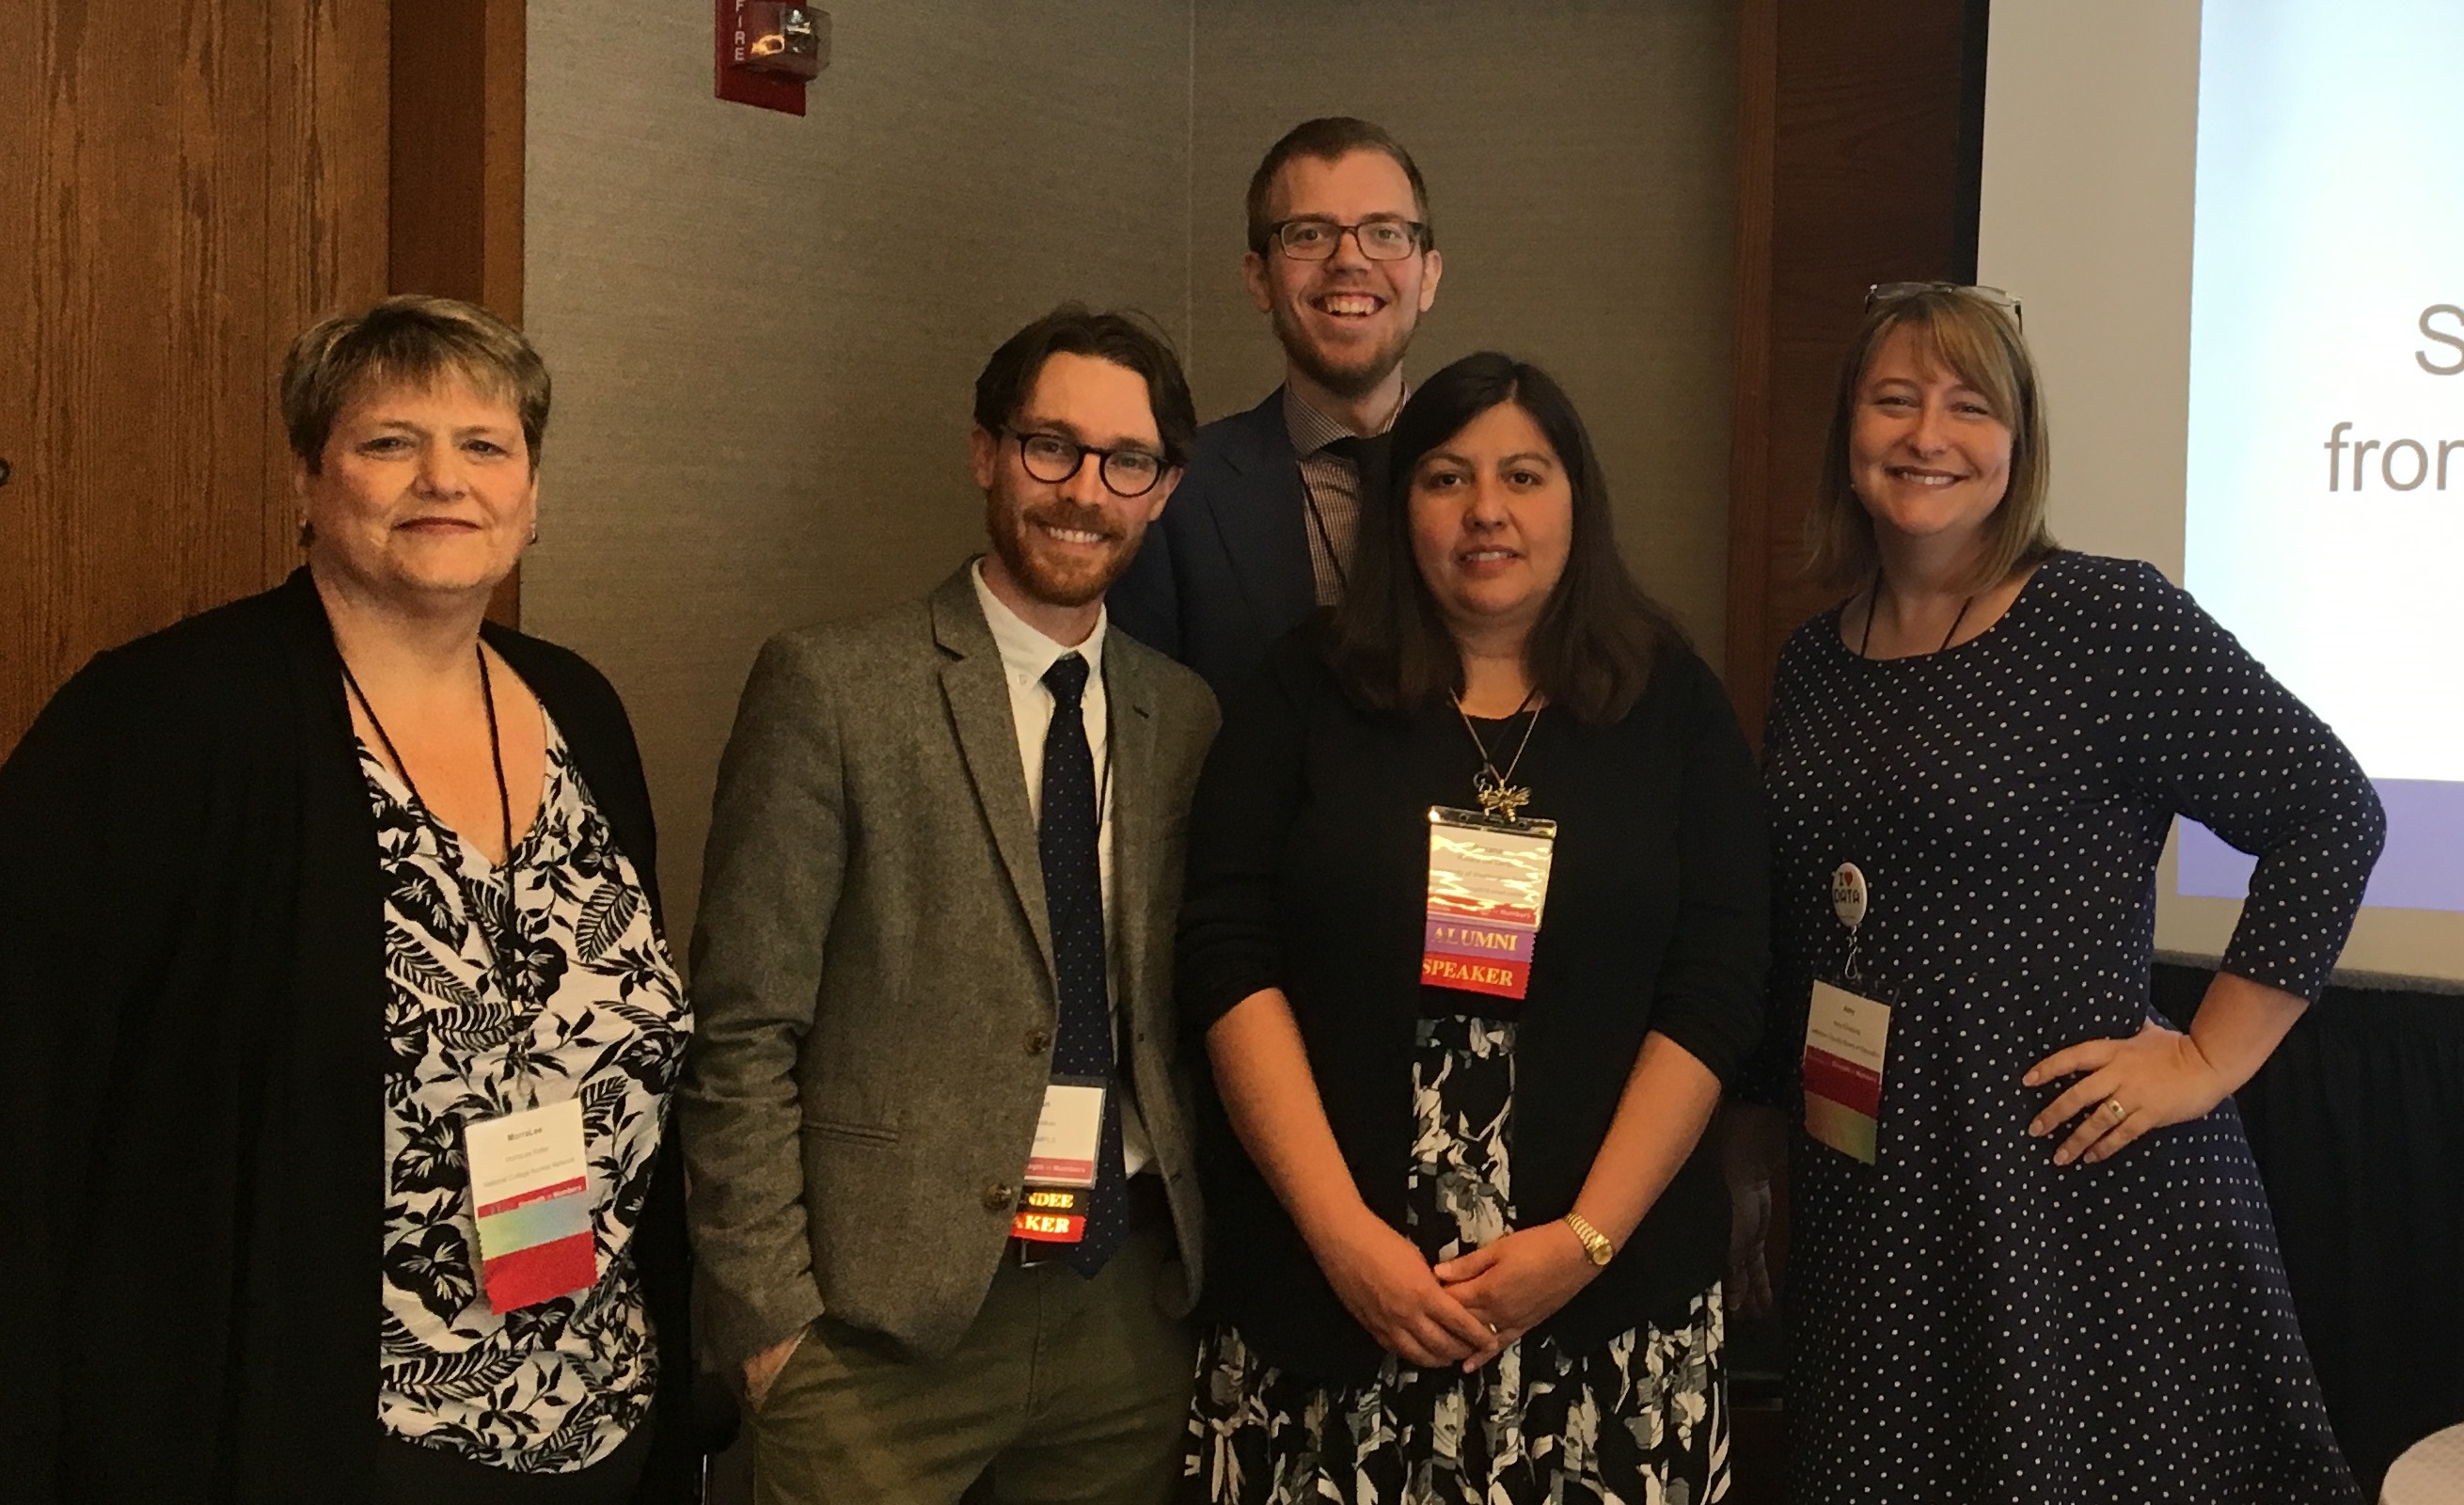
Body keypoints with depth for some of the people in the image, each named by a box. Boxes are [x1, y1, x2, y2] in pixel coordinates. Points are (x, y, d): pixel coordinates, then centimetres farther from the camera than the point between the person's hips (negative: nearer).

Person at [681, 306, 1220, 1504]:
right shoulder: (830, 686, -5)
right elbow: (743, 1032, -7)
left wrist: (1205, 1263, 5)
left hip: (1128, 1310, 4)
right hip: (882, 1315, -4)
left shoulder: (1185, 718, 8)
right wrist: (769, 1316, -10)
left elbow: (1188, 1017, 13)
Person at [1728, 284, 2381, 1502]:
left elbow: (2331, 814, -9)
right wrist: (1752, 1165, 16)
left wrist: (2208, 1060, -10)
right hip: (1862, 1204, 5)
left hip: (2078, 1188, -5)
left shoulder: (2107, 621, -8)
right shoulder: (1813, 666, 9)